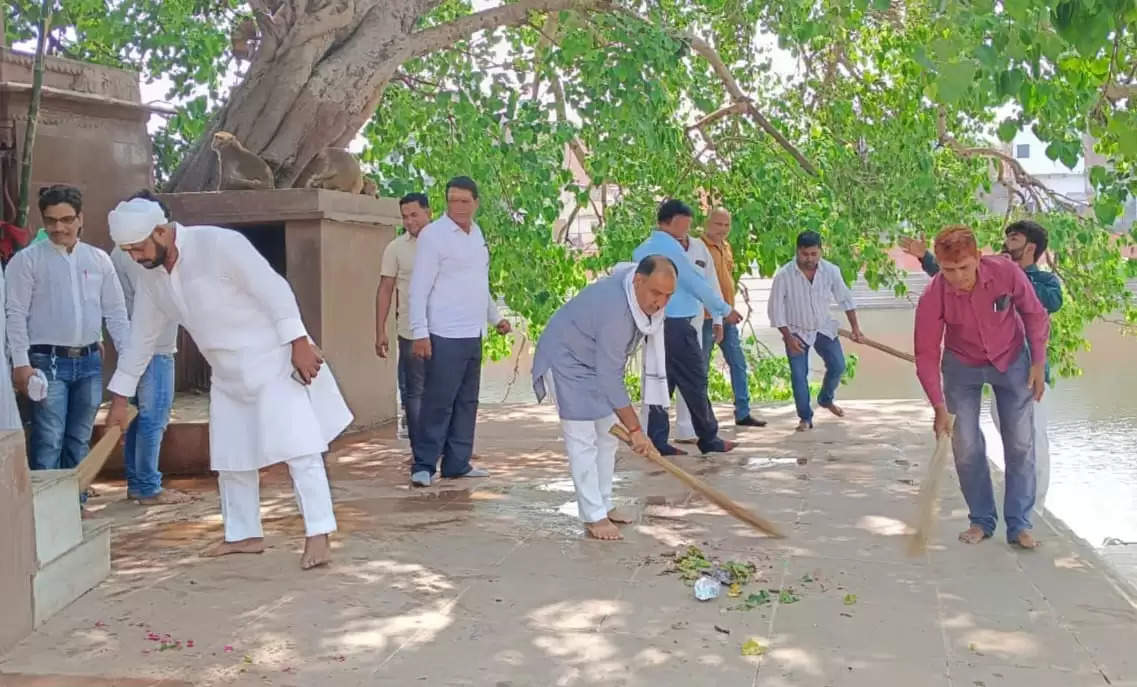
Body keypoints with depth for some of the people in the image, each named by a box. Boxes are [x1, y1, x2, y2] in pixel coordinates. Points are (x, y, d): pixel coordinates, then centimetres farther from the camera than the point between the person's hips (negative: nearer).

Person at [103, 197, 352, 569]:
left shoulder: (219, 244, -21)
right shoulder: (151, 276, 2)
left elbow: (274, 289, -22)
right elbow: (142, 336, 10)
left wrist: (299, 344, -26)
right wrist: (120, 398, 12)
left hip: (273, 361, -8)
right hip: (228, 375, 8)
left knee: (298, 448, -10)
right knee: (230, 456, 12)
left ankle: (318, 537, -8)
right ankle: (245, 535, 25)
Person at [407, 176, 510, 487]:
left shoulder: (476, 234, 14)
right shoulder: (434, 235, -9)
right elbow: (419, 288, -13)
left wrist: (496, 316, 27)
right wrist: (420, 332, -19)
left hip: (473, 335, 8)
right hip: (445, 336, -8)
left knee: (467, 402, 10)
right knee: (438, 403, -6)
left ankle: (457, 463, 17)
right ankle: (424, 465, 2)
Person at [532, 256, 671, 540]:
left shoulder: (643, 290, -13)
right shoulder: (615, 309, -38)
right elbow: (611, 379, -35)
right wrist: (635, 428, -31)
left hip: (597, 360, 9)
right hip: (566, 359, -9)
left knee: (607, 434, 11)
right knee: (582, 438, -12)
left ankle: (603, 504, 19)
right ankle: (594, 516, -9)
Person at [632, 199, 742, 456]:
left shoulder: (643, 249, 14)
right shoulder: (669, 247, -13)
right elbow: (696, 282, -11)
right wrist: (726, 310, -4)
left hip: (654, 324, 9)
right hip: (676, 325, -9)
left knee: (662, 382, 10)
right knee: (695, 382, 0)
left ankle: (657, 441, 9)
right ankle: (709, 439, 8)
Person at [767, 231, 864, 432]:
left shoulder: (831, 270, -14)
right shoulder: (784, 275, -23)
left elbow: (845, 299, 0)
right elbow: (775, 309, -16)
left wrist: (855, 328, -1)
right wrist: (788, 337, -18)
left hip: (824, 328, 3)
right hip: (796, 331, -3)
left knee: (838, 366, 2)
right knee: (799, 375, -7)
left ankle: (826, 400, 31)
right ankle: (805, 418, 8)